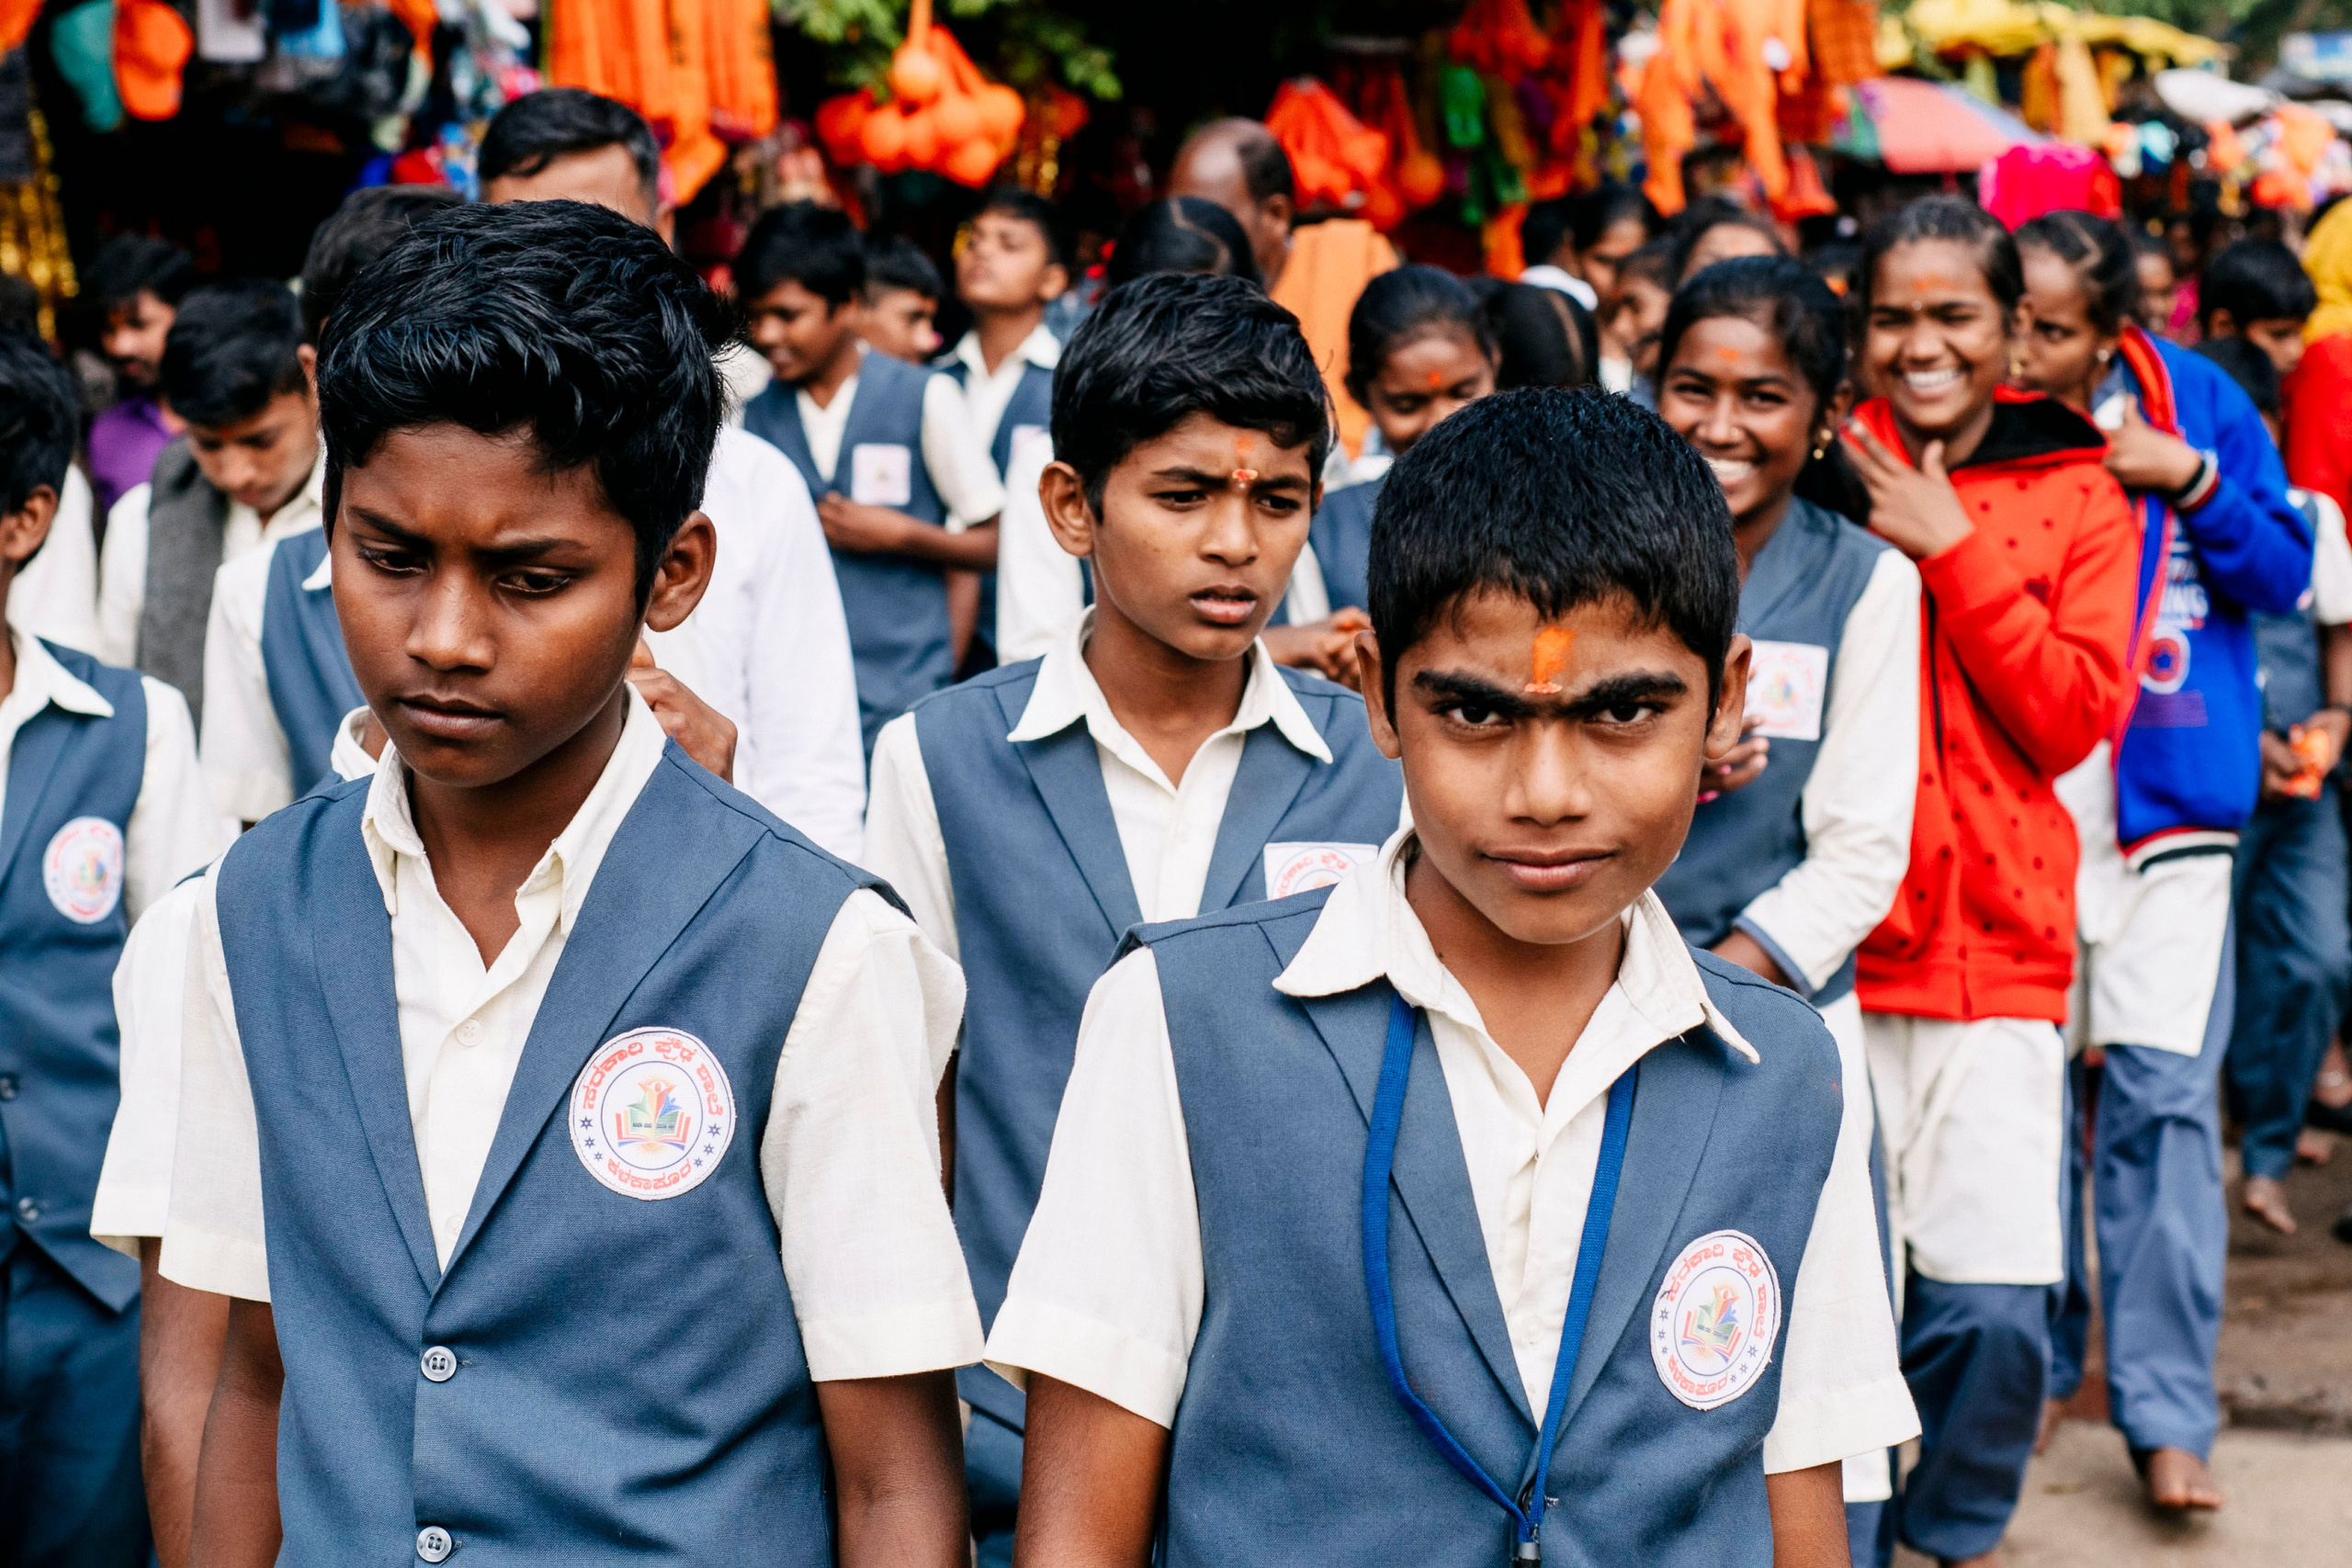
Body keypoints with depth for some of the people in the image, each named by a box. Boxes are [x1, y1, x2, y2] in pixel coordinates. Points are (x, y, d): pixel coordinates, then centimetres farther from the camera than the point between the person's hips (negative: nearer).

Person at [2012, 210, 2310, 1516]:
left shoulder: (2195, 402, -1)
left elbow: (2286, 578, 0)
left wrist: (2192, 480, -14)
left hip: (2169, 797, 0)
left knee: (2163, 1097, -4)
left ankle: (2166, 1408, 3)